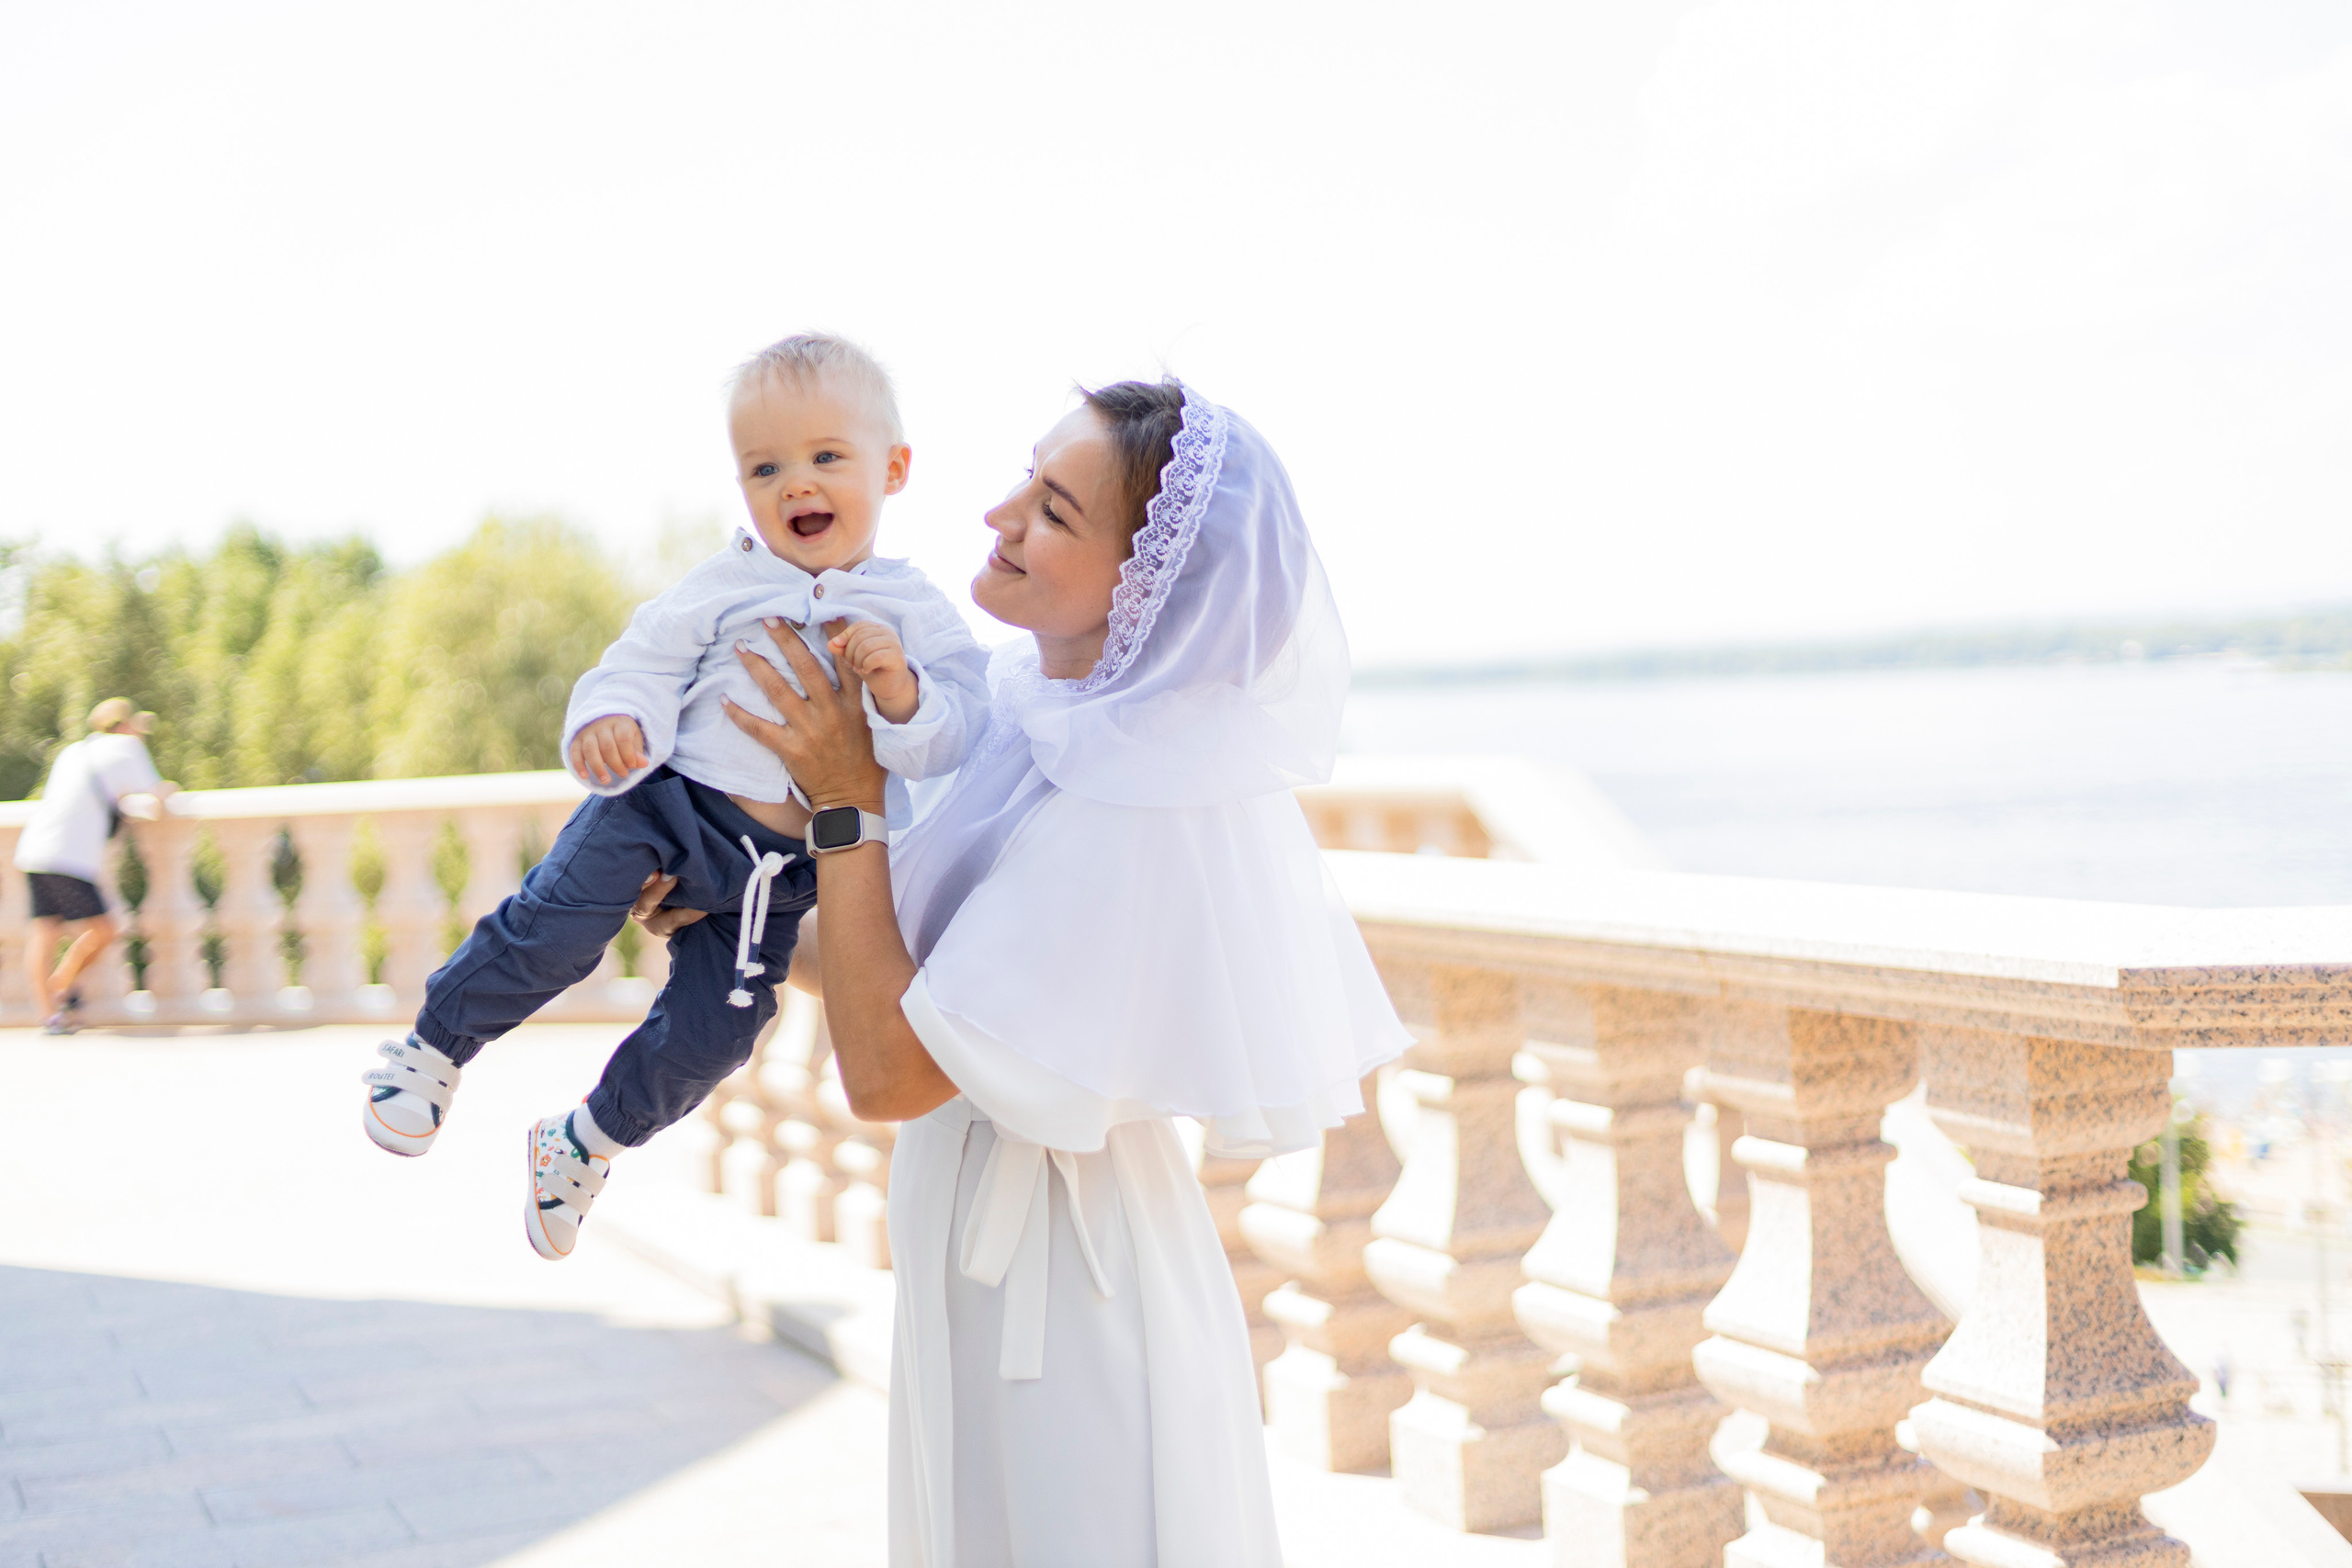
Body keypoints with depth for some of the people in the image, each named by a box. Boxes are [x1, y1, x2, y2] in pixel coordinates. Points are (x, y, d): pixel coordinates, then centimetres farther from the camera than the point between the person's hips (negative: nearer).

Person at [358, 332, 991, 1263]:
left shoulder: (916, 616, -1)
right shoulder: (721, 590, 0)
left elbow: (955, 736, -9)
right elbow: (644, 664, -3)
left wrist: (899, 690, -30)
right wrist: (611, 719, -25)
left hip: (780, 868, 2)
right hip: (670, 802, -1)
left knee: (709, 1033, 4)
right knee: (555, 924, -22)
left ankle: (591, 1142, 31)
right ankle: (433, 1048, 2)